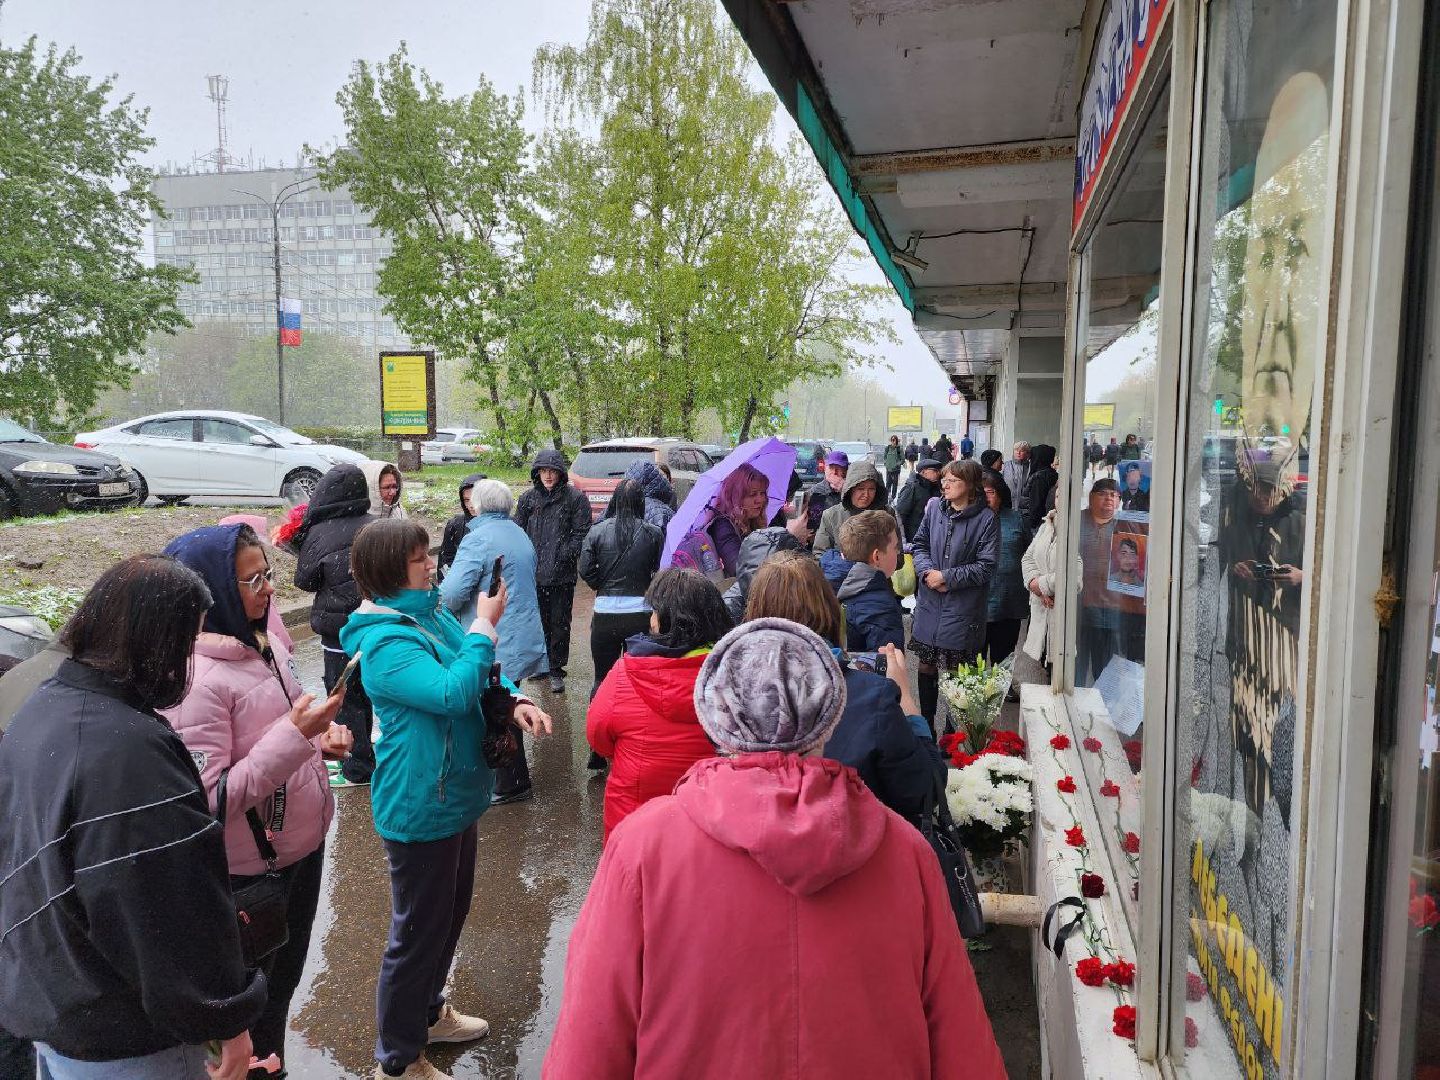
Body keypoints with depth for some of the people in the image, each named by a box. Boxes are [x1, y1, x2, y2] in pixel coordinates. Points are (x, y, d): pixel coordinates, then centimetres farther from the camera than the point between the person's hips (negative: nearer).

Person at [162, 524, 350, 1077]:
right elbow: (212, 797, -28)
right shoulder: (194, 677, -25)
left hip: (303, 844, 8)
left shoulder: (264, 644, 0)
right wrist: (295, 732, -32)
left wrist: (323, 734, -4)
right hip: (248, 868, -8)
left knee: (287, 971, 26)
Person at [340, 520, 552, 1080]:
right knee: (418, 929, 7)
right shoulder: (384, 642, -24)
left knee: (451, 911, 25)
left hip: (456, 793, 9)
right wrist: (485, 625, -24)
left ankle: (427, 1010, 48)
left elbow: (478, 673, 10)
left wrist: (513, 699, -10)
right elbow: (453, 693, -34)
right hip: (419, 808, -9)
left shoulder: (433, 613, 2)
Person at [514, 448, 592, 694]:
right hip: (533, 573, 4)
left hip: (562, 575, -4)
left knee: (559, 623, 2)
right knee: (539, 621, 14)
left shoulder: (575, 498, -3)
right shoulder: (528, 498, 9)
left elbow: (581, 533, -6)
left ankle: (556, 670, 11)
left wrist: (564, 555, -15)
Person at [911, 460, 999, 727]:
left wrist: (947, 577, -16)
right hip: (929, 604, 4)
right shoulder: (934, 508, 2)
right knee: (926, 666, 13)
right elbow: (920, 545, 8)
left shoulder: (986, 519, -11)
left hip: (963, 609, -4)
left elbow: (986, 567, -13)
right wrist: (927, 572, -11)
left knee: (956, 672, 6)